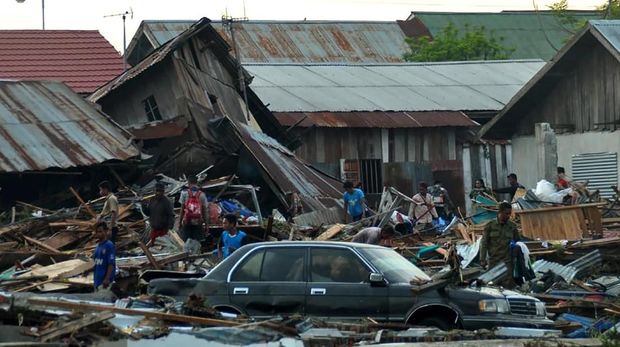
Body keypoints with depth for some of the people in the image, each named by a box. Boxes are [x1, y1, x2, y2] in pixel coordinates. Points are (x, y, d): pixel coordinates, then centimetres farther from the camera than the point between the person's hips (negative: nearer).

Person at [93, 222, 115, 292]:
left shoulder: (109, 245, -10)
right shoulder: (98, 246, 16)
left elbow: (111, 264, -16)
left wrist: (107, 279, -22)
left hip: (105, 281, -9)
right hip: (97, 280, 9)